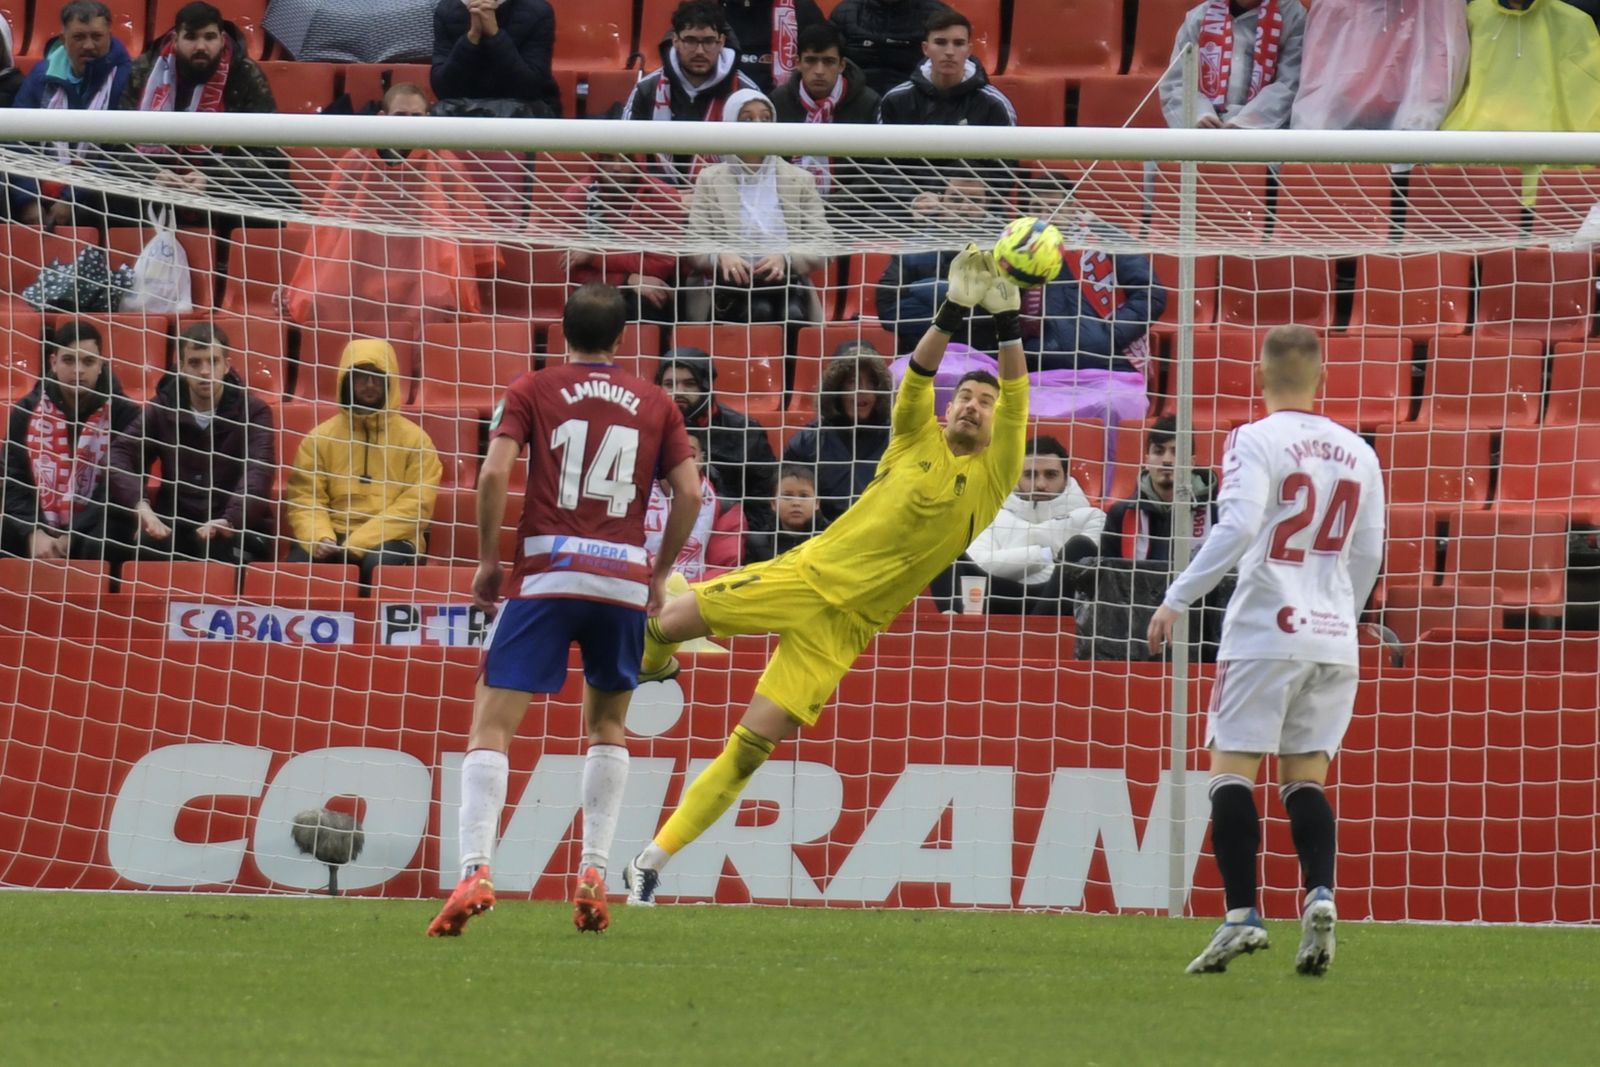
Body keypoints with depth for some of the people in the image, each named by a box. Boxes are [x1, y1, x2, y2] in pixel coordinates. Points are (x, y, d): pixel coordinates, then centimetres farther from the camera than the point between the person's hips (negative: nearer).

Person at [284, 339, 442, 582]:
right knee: (300, 561, -32)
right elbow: (304, 498, 6)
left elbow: (416, 506, -4)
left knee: (379, 563, -37)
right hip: (334, 538, 1)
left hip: (388, 540, -1)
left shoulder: (414, 439, 6)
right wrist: (321, 539, -17)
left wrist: (358, 543, -15)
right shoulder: (320, 437, 11)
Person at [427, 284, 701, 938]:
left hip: (548, 575, -2)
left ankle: (475, 871, -21)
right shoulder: (654, 404, 12)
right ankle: (594, 873, 10)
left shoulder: (531, 392, 7)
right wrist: (660, 575, 18)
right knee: (608, 724, 22)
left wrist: (488, 559, 4)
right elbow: (689, 492, 7)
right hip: (625, 579, 2)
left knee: (491, 726, -2)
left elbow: (494, 473, -6)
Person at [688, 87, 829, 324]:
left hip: (786, 282, 1)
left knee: (792, 313, -35)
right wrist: (720, 257, -19)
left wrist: (786, 258, -14)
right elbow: (695, 242, 5)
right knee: (758, 311, -35)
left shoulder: (800, 180, 16)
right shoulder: (709, 179, 15)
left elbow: (822, 247, 8)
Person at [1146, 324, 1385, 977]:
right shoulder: (1358, 453, 11)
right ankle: (1319, 894, -12)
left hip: (1266, 632, -5)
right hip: (1333, 641, 5)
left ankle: (1242, 914, -12)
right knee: (1306, 775, 9)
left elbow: (1237, 527, -19)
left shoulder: (1255, 442, -6)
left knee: (1232, 769, -1)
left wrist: (1177, 601, -16)